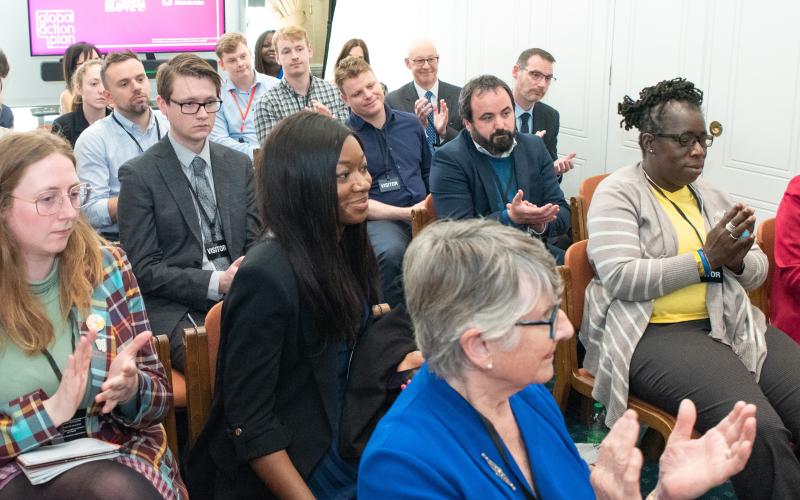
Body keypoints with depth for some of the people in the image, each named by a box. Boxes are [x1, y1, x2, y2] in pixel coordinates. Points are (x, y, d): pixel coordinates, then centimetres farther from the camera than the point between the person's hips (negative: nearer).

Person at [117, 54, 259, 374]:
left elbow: (255, 241, 14)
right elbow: (143, 269, -5)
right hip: (176, 308, -4)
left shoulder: (239, 165, 13)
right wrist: (217, 283, -17)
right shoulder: (138, 175, -2)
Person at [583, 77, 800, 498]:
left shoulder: (710, 195, 19)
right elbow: (620, 278, -15)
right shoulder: (618, 194, -1)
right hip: (654, 333, -7)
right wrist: (705, 259, -15)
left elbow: (757, 271, 19)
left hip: (730, 322, 7)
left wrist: (737, 259, -5)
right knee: (759, 428, -28)